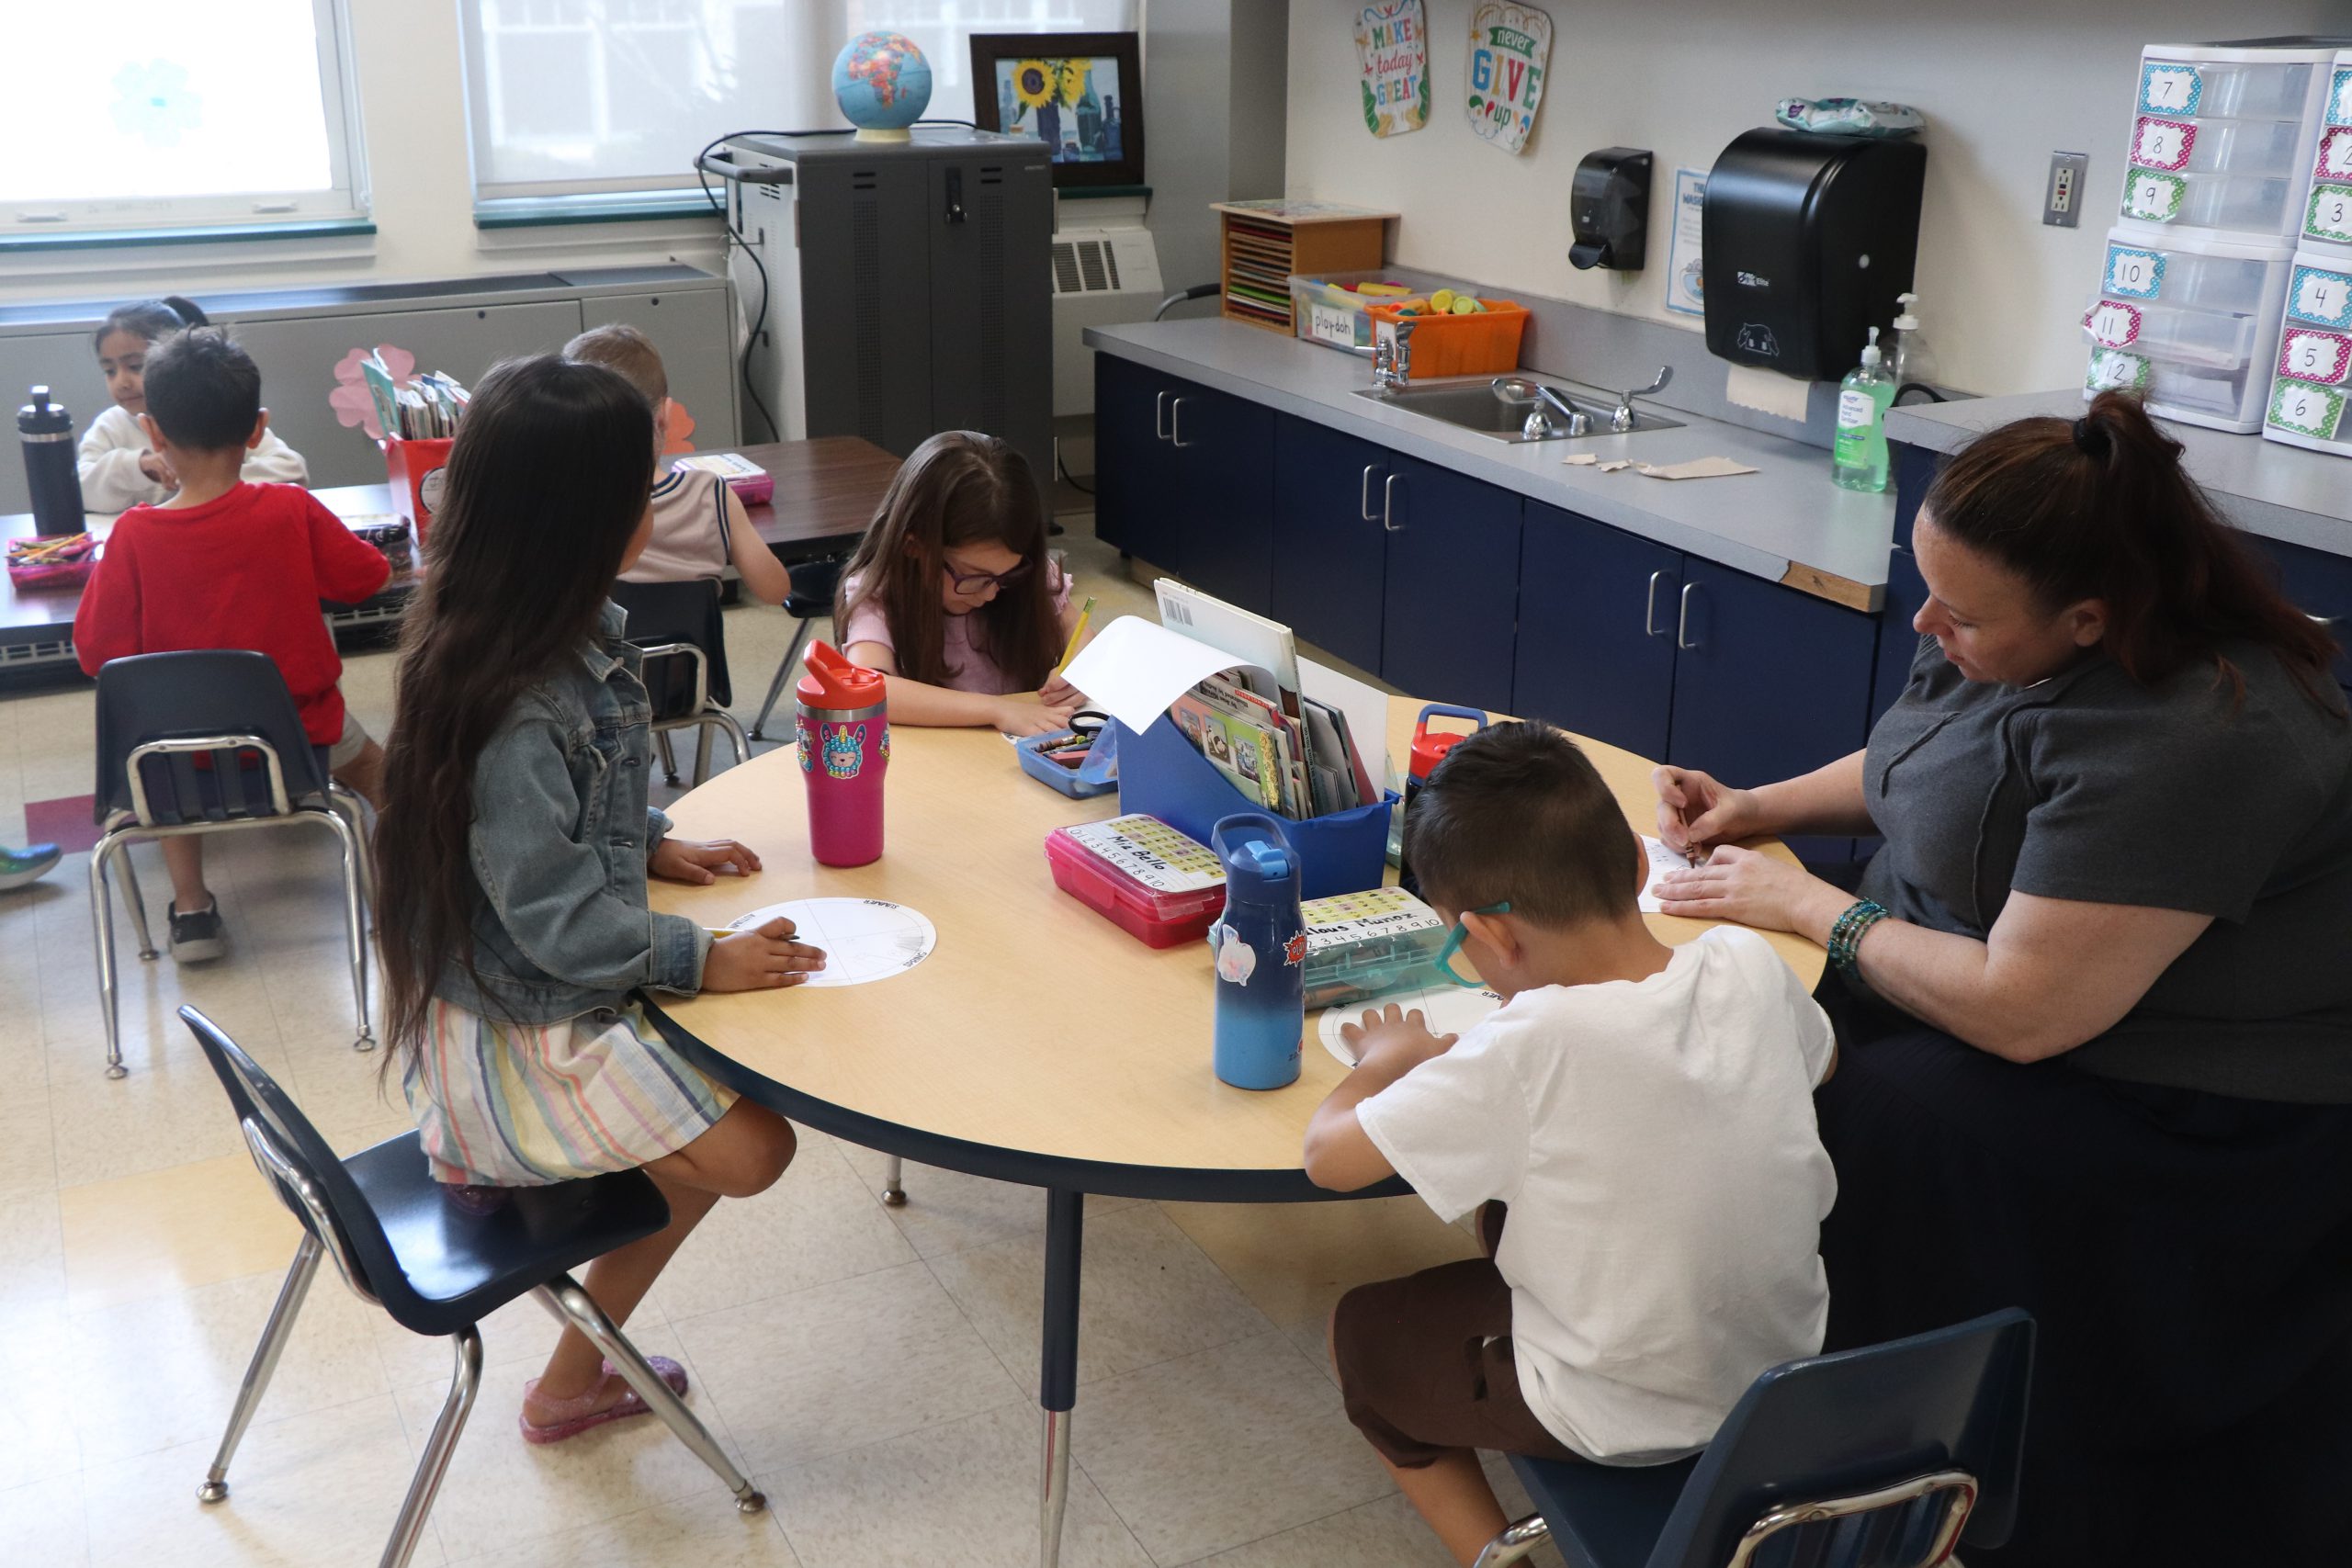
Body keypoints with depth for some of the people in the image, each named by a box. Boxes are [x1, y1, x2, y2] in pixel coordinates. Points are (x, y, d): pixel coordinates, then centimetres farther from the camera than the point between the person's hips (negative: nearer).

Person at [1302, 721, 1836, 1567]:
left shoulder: (1533, 1046, -31)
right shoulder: (1748, 962, -15)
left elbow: (1328, 1155, -22)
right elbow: (1817, 1060, 9)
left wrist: (1391, 1057, -3)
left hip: (1631, 1419, -6)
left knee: (1359, 1332, 18)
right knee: (1511, 1218, 28)